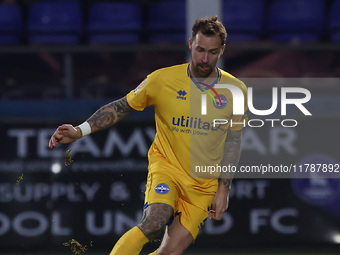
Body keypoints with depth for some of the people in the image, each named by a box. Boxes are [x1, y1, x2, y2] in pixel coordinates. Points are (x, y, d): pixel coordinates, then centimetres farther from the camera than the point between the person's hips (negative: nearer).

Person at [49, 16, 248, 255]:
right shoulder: (163, 79, -8)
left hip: (204, 187, 2)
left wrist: (223, 189, 4)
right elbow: (121, 107, 2)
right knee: (154, 222, -32)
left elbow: (233, 141, 9)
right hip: (166, 165, -2)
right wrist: (79, 131, -10)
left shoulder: (235, 90, -2)